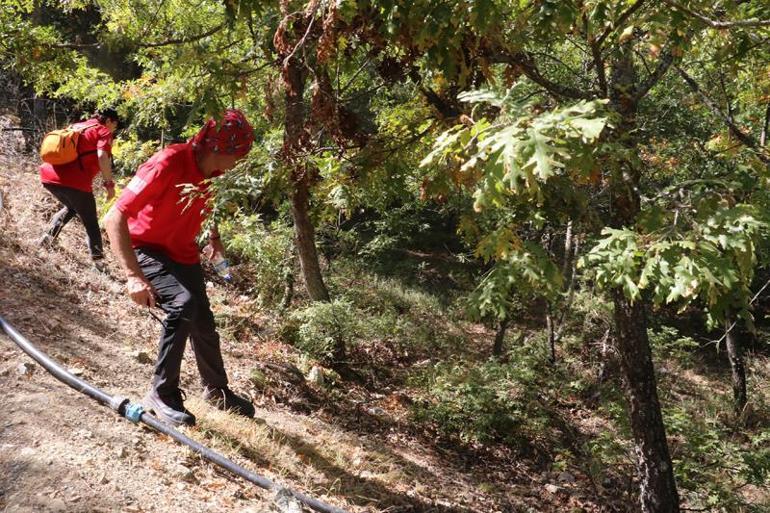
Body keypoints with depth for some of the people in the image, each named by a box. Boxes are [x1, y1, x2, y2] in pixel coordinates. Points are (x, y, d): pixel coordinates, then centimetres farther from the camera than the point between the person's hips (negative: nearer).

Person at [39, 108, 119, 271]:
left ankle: (49, 235, 13)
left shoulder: (77, 126, 26)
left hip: (49, 175, 7)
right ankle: (98, 261, 3)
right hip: (74, 181, -6)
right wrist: (109, 183, -9)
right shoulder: (103, 131, 5)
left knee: (70, 208, 33)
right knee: (91, 222, 9)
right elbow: (102, 157, -13)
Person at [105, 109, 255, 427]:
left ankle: (216, 390, 35)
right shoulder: (167, 164, -30)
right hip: (147, 249, -7)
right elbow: (115, 217, -34)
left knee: (204, 323, 12)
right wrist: (134, 276, -41)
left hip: (184, 253, 7)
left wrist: (214, 238, 3)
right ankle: (162, 395, -15)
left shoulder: (213, 171, -7)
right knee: (183, 304, -29)